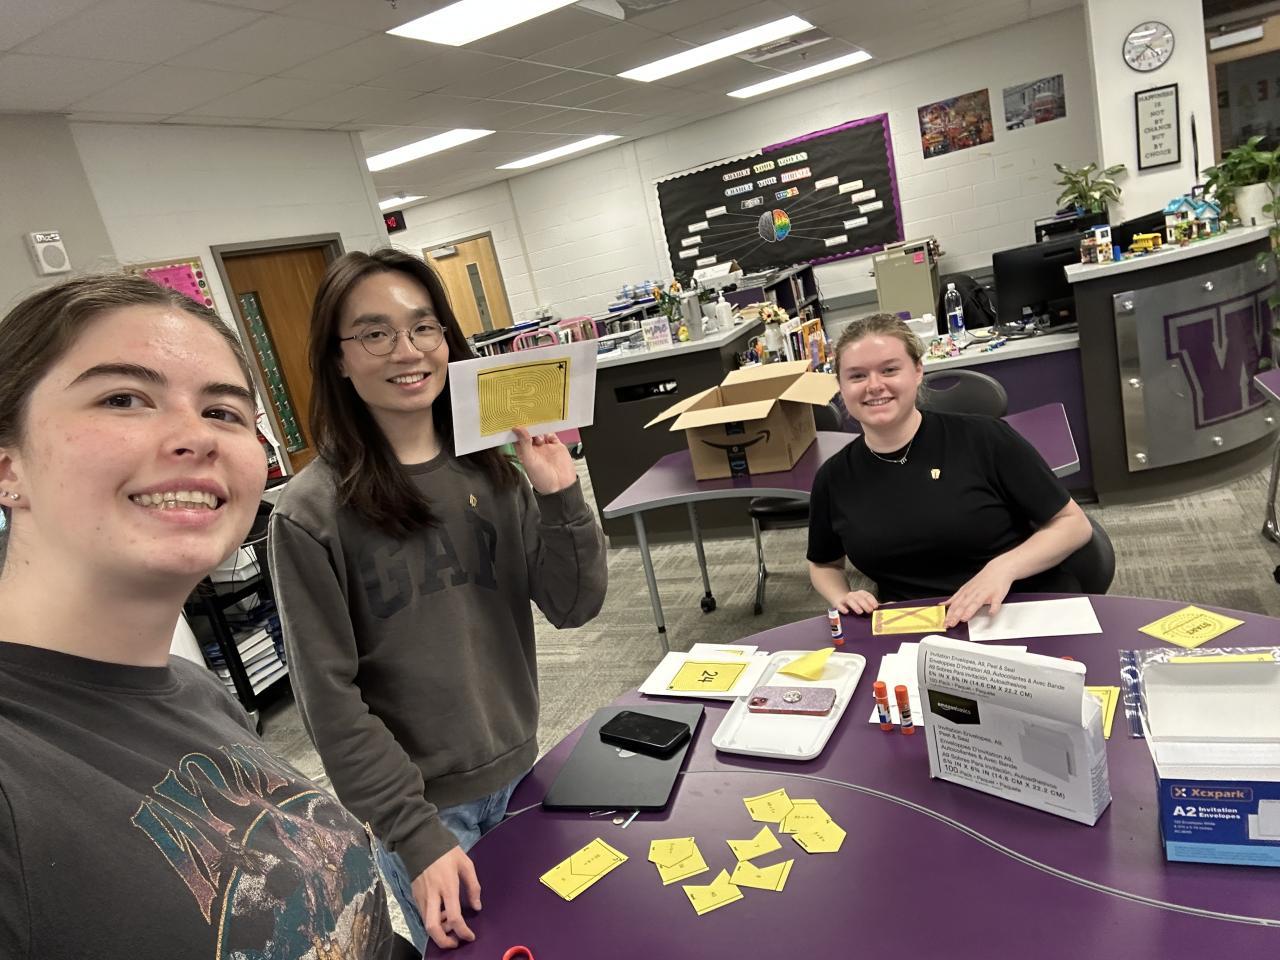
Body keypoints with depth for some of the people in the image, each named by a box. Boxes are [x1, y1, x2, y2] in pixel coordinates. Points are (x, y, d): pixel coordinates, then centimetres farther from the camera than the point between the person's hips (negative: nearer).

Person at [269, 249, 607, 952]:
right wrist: (416, 834, -15)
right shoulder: (311, 513, -16)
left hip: (519, 770, 5)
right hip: (422, 802, -4)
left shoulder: (493, 469, -4)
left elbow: (574, 607, -5)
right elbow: (330, 697, -14)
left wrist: (560, 495, -19)